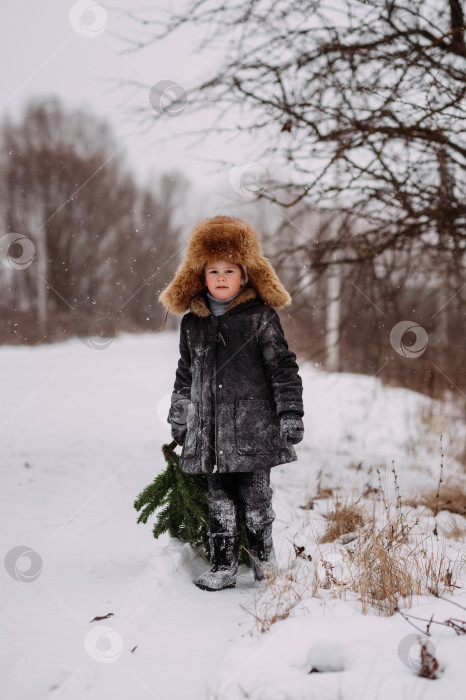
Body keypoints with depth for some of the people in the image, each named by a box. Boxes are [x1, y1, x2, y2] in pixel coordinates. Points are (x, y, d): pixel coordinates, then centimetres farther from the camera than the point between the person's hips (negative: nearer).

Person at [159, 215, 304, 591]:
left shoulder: (261, 317, -2)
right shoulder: (192, 322, 10)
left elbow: (283, 367, -2)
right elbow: (185, 375, 20)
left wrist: (291, 414, -6)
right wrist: (178, 419, 21)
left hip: (253, 426, -4)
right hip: (209, 429, 4)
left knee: (255, 497, -1)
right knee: (219, 500, 7)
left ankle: (264, 554, 21)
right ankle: (224, 566, 16)